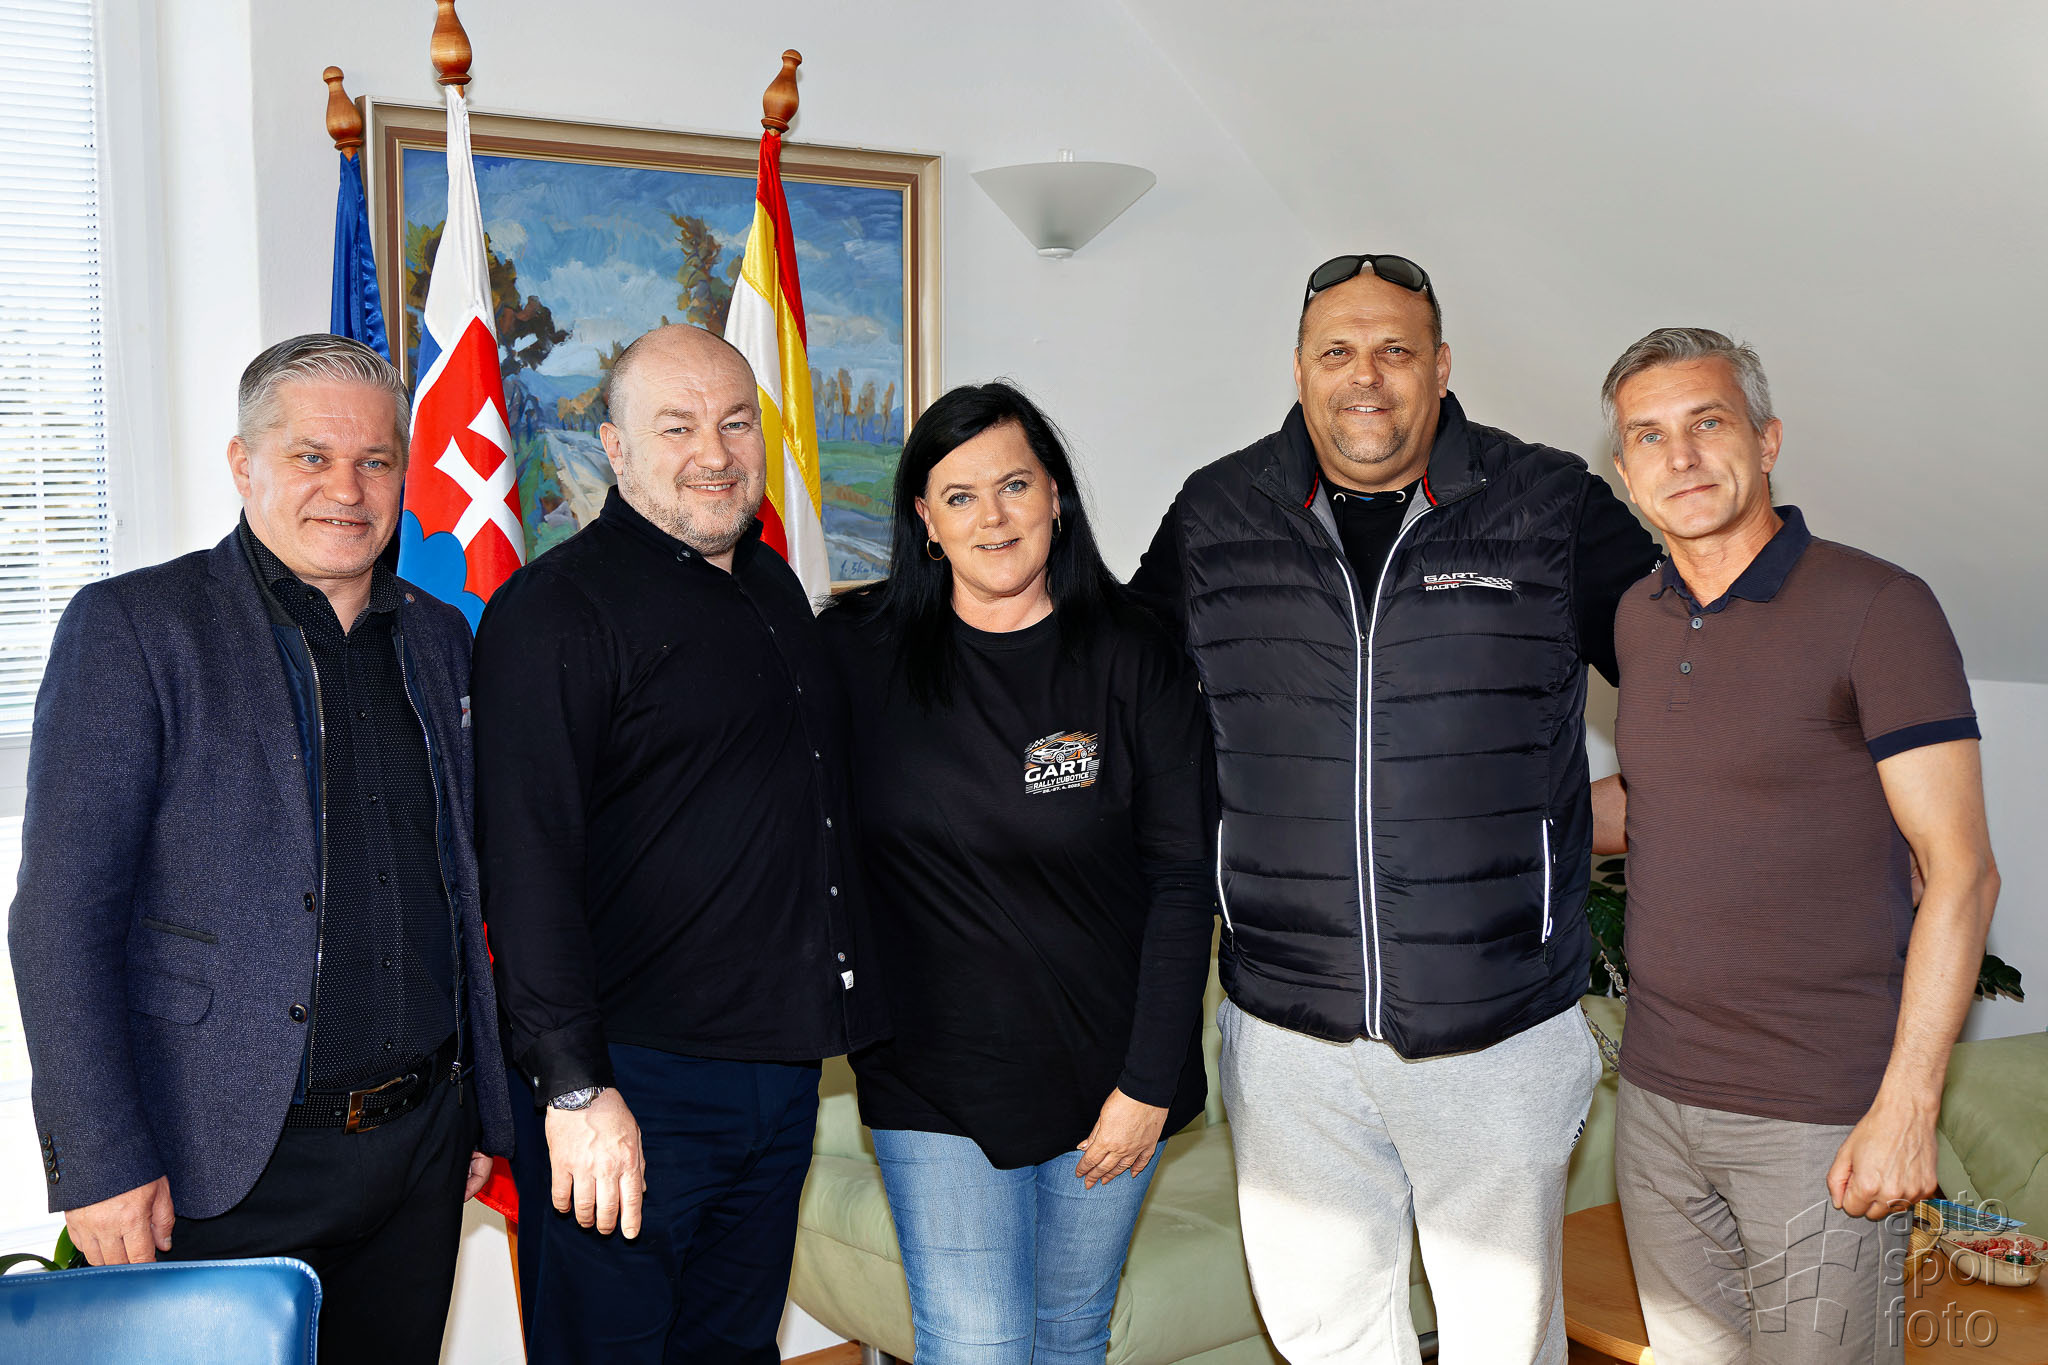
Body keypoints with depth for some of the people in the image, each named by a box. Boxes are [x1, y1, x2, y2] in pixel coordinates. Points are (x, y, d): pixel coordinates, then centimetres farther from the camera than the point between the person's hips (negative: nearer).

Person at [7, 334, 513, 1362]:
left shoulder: (439, 639, 8)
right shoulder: (131, 627, -7)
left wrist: (486, 1109, 13)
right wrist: (101, 1161, -15)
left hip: (419, 1153, 5)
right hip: (224, 1170, -4)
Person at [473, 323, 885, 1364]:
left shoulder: (775, 587, 13)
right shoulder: (556, 608, -12)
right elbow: (526, 860, -19)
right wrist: (574, 1087, -24)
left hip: (780, 1068, 7)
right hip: (632, 1085, -7)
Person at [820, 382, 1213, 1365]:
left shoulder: (1130, 658, -6)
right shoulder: (858, 652, -5)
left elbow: (1184, 881, -6)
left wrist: (1148, 1084, -8)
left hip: (1108, 1072, 1)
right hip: (934, 1074, 0)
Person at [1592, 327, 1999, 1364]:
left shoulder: (1876, 609, -12)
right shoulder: (1640, 617, 7)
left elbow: (1961, 870, -13)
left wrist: (1906, 1107, -17)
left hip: (1821, 1118, -6)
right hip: (1657, 1094, 6)